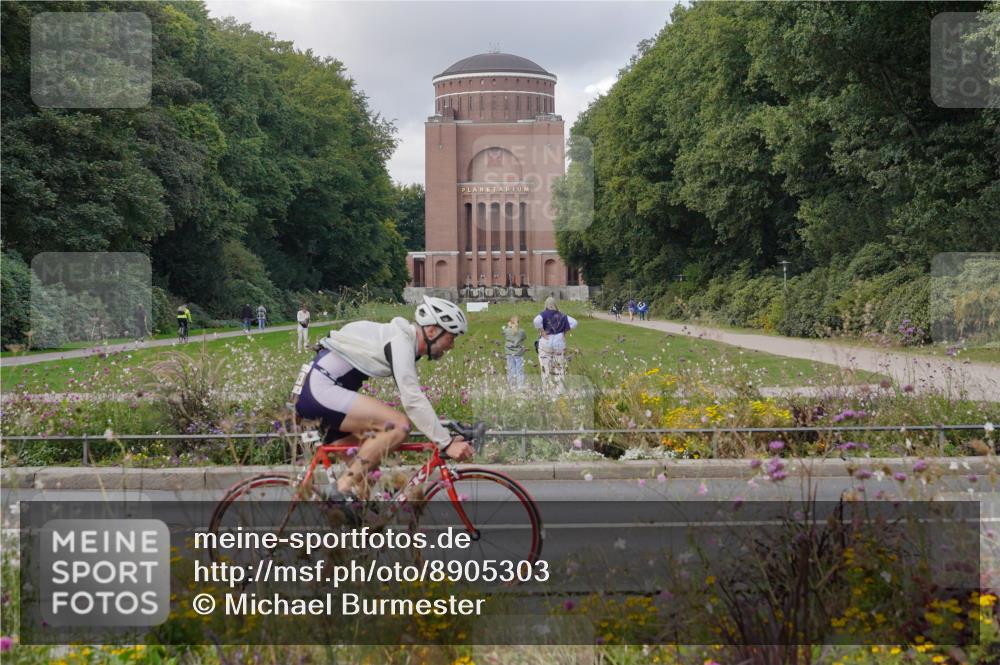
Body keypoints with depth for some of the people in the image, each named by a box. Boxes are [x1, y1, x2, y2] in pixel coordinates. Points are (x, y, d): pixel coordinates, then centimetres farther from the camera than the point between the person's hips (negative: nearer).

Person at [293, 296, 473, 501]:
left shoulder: (406, 340, 12)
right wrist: (447, 444, -25)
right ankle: (344, 490, -15)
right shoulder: (400, 341, -18)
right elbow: (413, 401, -26)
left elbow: (414, 396, 19)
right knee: (399, 424, -22)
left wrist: (446, 436, 17)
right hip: (319, 390, -11)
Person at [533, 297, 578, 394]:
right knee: (559, 369, 8)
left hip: (546, 344, -3)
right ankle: (559, 391, 7)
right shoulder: (562, 316, 4)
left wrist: (542, 332, -15)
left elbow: (537, 321, -26)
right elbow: (573, 322, 0)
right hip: (559, 345, 3)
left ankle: (547, 391, 0)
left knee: (546, 369, 2)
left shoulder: (544, 314, -6)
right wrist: (565, 331, 7)